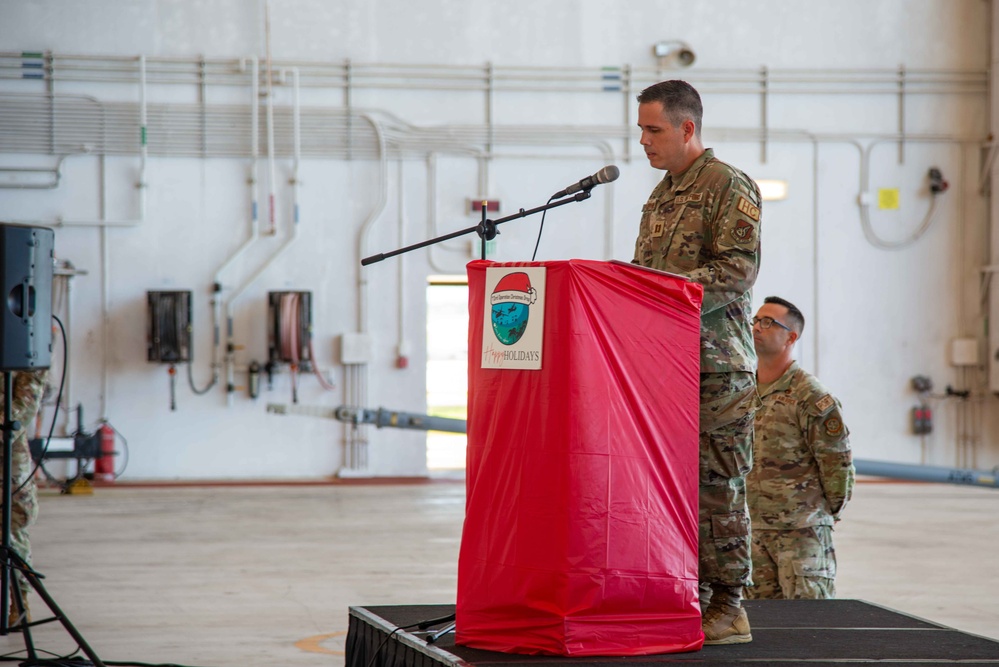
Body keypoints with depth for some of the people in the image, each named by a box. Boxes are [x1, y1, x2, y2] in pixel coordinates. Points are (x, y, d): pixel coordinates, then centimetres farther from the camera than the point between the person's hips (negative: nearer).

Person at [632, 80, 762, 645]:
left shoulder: (730, 186, -6)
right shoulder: (662, 195, 21)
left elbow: (739, 269, -16)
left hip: (717, 364, -8)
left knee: (718, 485, -6)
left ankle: (728, 609, -2)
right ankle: (692, 598, 13)